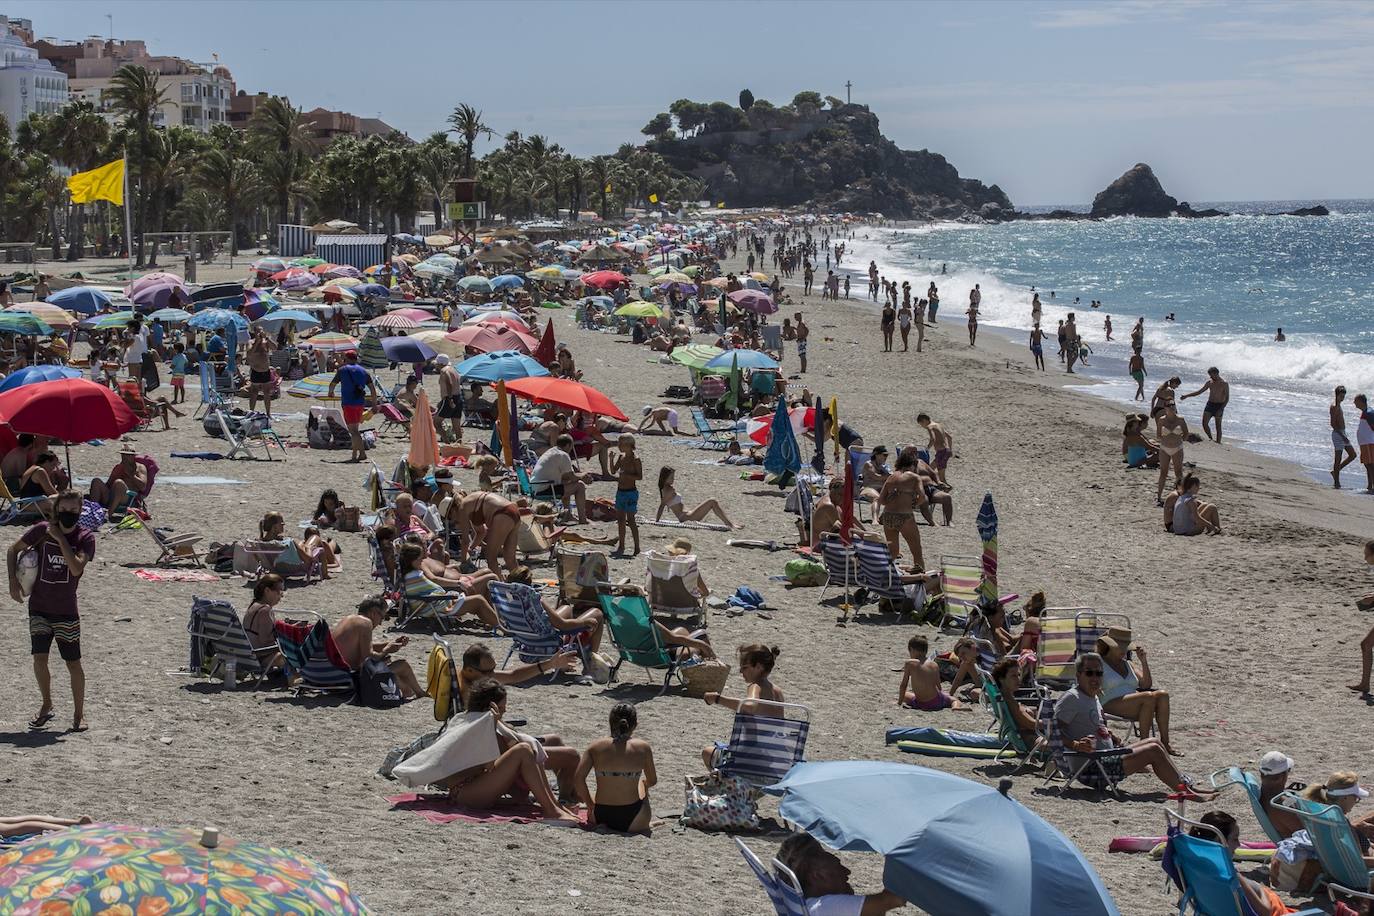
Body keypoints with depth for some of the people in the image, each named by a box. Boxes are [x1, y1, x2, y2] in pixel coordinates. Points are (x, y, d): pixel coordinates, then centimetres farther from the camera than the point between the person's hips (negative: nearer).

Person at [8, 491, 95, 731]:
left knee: (73, 663, 1)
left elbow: (76, 568, -23)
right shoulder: (42, 530, -3)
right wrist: (13, 581, -2)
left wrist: (60, 538, -22)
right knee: (39, 658, -4)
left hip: (66, 611, -1)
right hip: (39, 608, 1)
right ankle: (46, 706, 16)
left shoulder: (85, 538, -7)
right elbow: (13, 549, 8)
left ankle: (79, 713, 13)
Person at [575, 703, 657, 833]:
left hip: (600, 816, 2)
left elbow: (578, 779, -7)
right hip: (631, 822, -2)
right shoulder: (643, 747, -4)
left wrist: (590, 805, 8)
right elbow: (652, 781, 9)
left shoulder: (596, 746, -1)